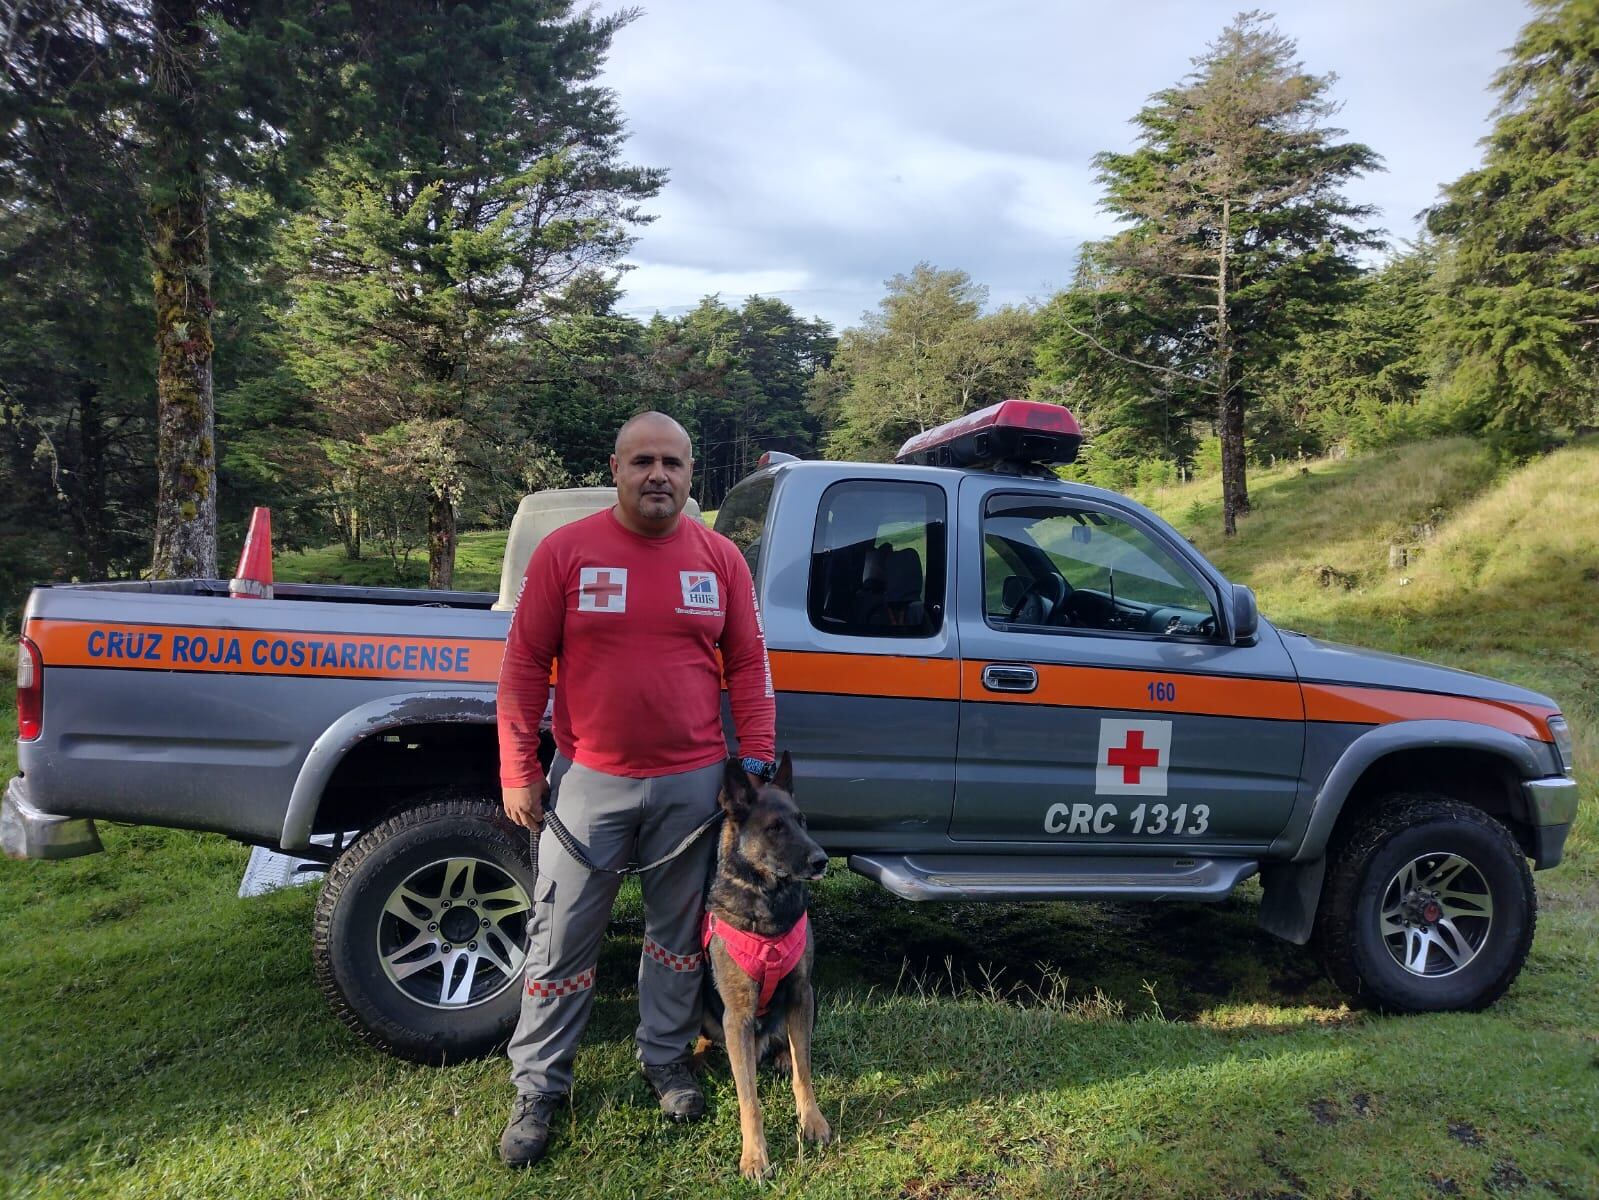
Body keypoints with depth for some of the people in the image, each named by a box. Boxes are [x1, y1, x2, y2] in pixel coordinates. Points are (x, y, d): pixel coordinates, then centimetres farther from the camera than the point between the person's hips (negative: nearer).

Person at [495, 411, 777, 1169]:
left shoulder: (721, 559, 2)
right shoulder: (565, 551, -4)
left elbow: (748, 666, 6)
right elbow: (524, 665, -3)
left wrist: (756, 758, 0)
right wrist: (518, 771, -6)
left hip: (694, 783, 2)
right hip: (589, 781, -1)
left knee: (678, 934, 16)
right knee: (562, 939, 8)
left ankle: (666, 1061, 36)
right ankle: (539, 1087, 25)